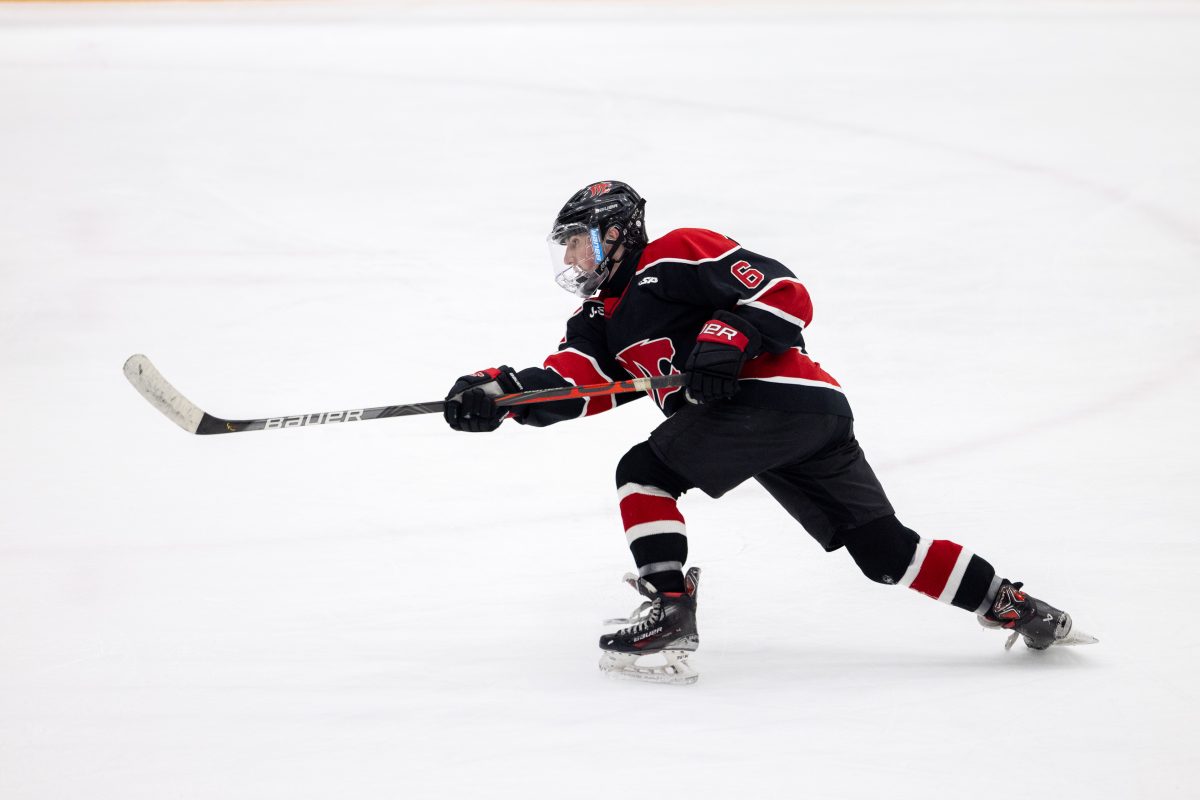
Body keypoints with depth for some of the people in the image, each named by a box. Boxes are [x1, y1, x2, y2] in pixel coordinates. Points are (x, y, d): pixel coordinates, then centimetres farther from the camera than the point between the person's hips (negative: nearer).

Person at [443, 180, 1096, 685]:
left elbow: (785, 294, -10)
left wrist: (723, 344, -22)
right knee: (883, 549, 6)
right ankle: (1016, 608, 6)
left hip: (779, 393, -9)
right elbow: (566, 385, 9)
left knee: (644, 472, -8)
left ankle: (669, 608, -18)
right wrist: (497, 393, -7)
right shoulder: (600, 319, 25)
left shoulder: (676, 256, -1)